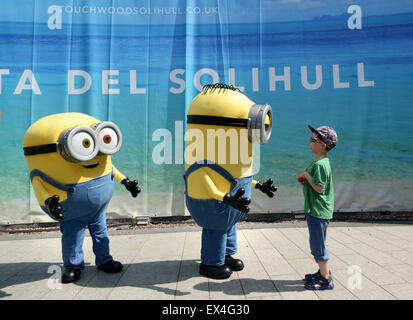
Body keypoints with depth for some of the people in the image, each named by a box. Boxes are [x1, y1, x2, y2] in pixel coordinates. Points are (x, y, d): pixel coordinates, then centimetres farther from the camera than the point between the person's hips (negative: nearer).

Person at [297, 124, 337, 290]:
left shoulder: (320, 164, -19)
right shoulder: (319, 162, 13)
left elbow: (319, 188, -22)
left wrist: (306, 175, -15)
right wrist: (304, 181, 2)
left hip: (318, 212, -10)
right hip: (314, 210, 10)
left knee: (318, 245, 0)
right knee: (317, 244, 20)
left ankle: (326, 280, 11)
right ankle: (323, 272, 34)